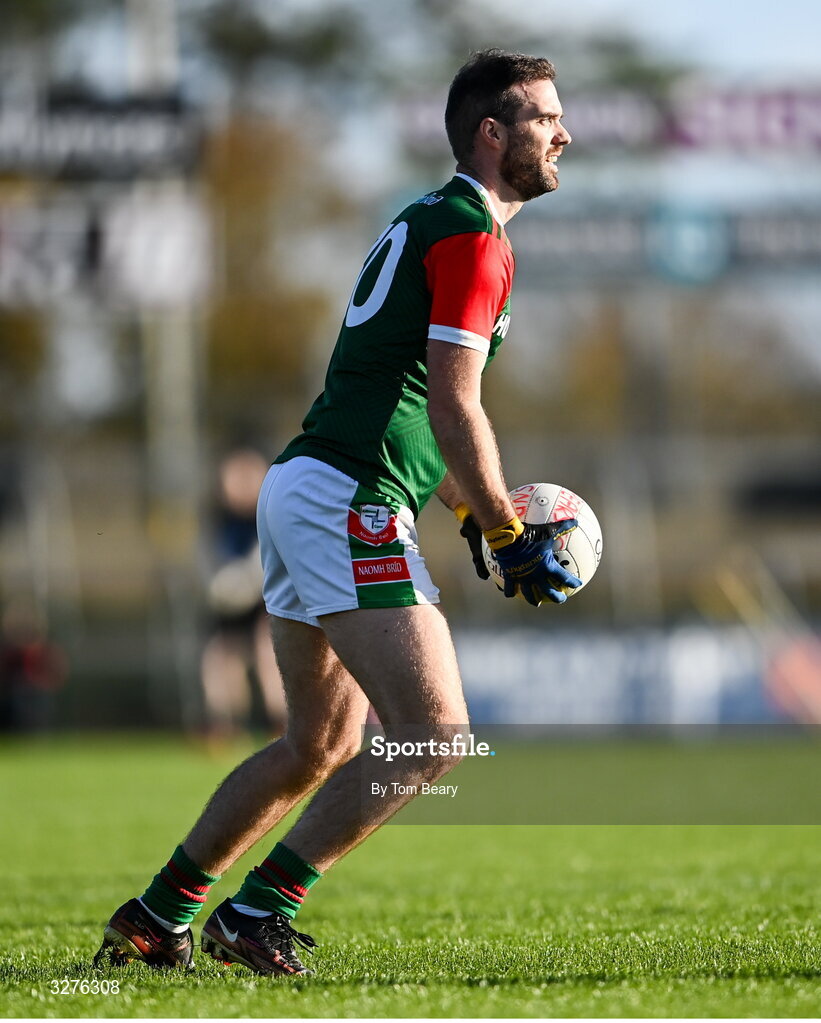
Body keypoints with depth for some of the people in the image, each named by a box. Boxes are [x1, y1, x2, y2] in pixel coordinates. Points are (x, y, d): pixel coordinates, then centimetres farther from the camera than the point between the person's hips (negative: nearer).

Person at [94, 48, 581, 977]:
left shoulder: (424, 222, 21)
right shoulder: (472, 239, -10)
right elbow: (454, 413, -16)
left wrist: (470, 514, 24)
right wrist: (510, 538, -8)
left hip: (301, 487, 10)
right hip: (350, 505, -10)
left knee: (320, 747, 18)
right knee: (435, 735, -12)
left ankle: (155, 919, 22)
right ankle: (256, 914, -10)